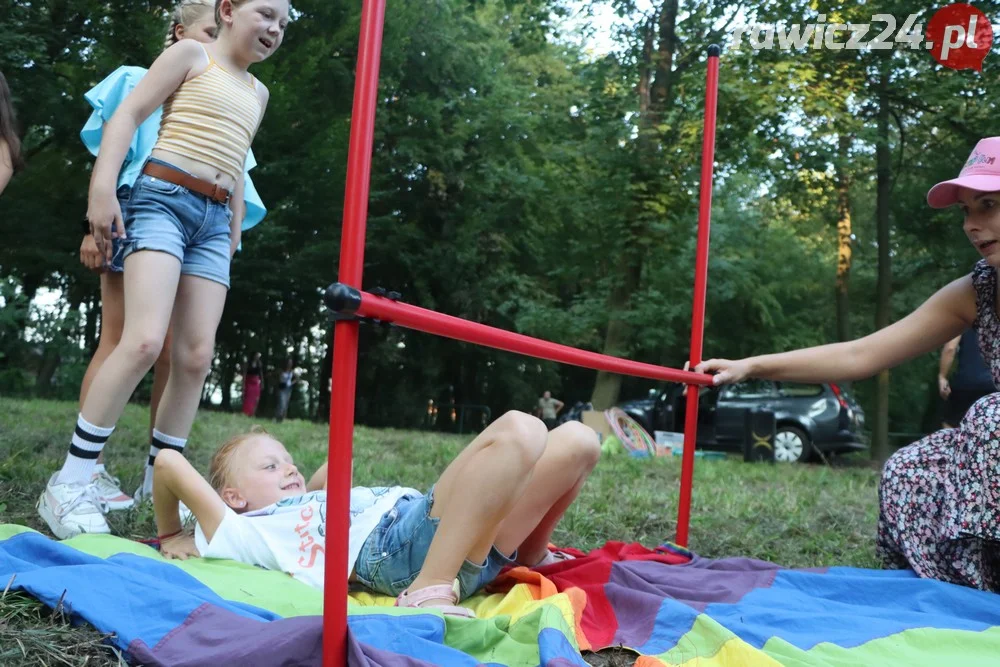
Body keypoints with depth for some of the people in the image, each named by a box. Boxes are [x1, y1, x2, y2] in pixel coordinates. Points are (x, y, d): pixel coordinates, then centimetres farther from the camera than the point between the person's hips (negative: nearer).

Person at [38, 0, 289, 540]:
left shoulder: (257, 93, 23)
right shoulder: (192, 54, 5)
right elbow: (127, 115, -3)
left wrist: (236, 228, 20)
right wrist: (103, 188, -14)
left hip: (214, 219, 7)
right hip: (163, 198, -6)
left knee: (196, 356, -3)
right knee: (144, 340, -22)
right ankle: (69, 483, -13)